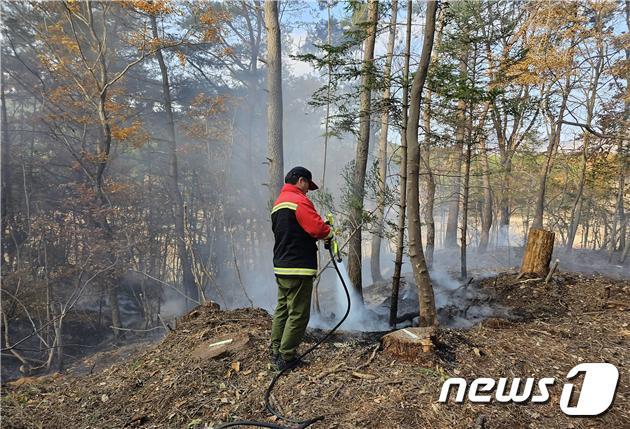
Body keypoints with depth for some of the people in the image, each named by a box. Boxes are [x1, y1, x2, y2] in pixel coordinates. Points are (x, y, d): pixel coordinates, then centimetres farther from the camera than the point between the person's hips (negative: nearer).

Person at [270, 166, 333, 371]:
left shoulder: (278, 203, 19)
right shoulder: (299, 200, -13)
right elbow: (317, 227, -23)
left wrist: (319, 234, 9)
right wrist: (328, 232, -2)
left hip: (281, 267, 10)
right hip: (298, 268, -10)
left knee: (282, 309, 16)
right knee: (298, 314, -2)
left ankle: (276, 353, 24)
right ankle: (287, 358, 4)